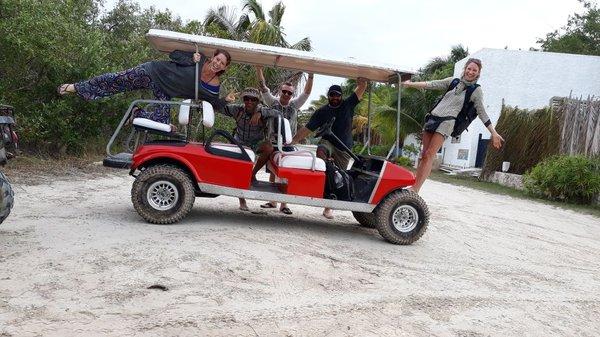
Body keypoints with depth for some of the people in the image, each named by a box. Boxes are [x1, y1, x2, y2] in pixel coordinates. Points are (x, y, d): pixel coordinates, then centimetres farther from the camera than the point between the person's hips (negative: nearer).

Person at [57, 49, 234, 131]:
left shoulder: (214, 85, -8)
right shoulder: (199, 60, -16)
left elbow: (213, 103, -1)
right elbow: (173, 54, -10)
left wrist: (226, 100, -18)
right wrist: (192, 55, -25)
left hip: (165, 94, 4)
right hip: (153, 72, -3)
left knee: (162, 122, -10)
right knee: (117, 80, -5)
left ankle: (138, 113, 22)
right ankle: (76, 87, 9)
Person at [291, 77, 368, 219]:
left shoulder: (348, 105, 6)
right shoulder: (321, 112, 4)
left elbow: (362, 87, 1)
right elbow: (307, 129, -1)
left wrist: (361, 79, -21)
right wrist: (292, 141, -12)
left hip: (344, 150, 1)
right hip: (327, 142, -1)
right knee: (321, 151, -37)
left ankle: (329, 206, 12)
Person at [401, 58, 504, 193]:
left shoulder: (476, 91, 7)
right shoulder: (453, 81, 16)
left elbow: (482, 113, 9)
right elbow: (432, 85, 12)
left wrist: (494, 133, 5)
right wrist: (410, 84, 4)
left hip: (447, 122, -4)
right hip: (432, 117, 4)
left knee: (429, 155, -17)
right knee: (424, 154, 2)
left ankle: (415, 189, -21)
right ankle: (414, 184, 4)